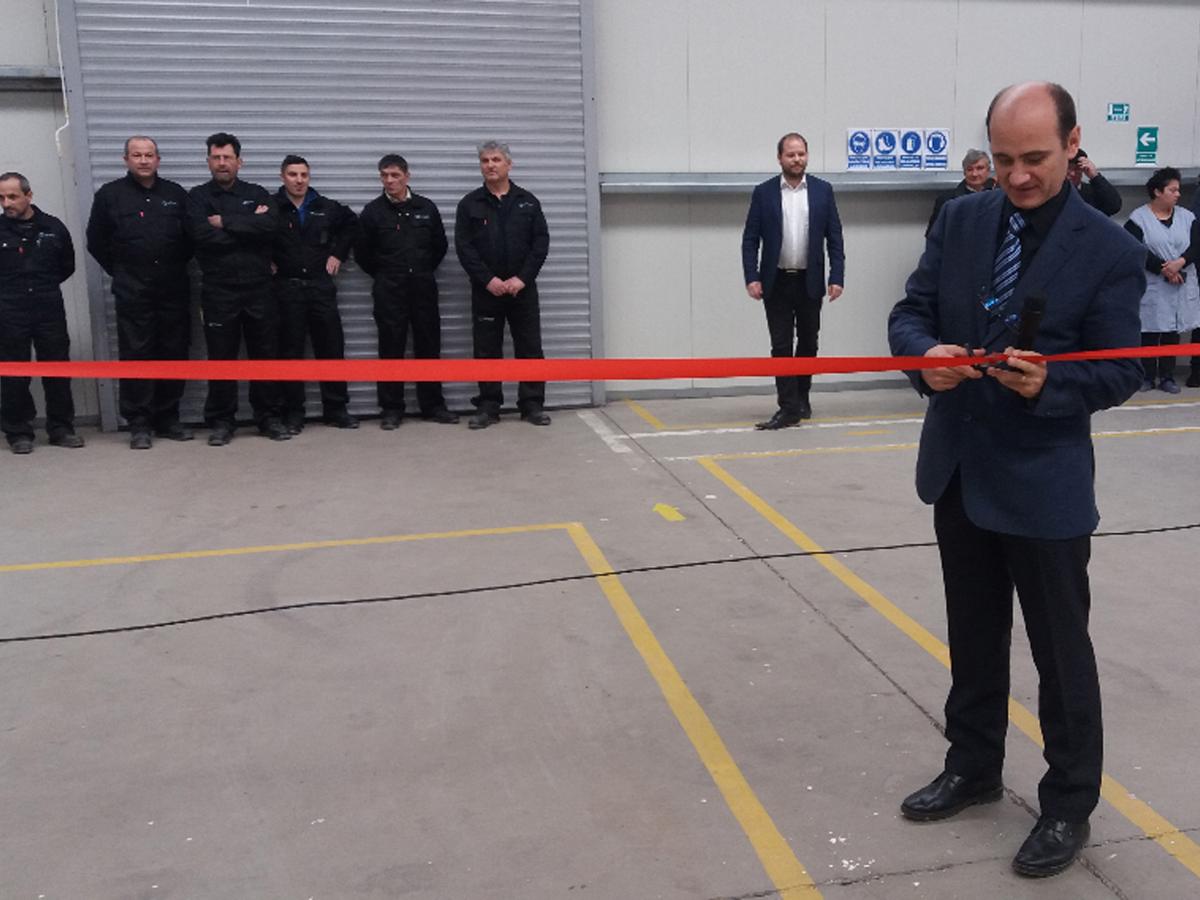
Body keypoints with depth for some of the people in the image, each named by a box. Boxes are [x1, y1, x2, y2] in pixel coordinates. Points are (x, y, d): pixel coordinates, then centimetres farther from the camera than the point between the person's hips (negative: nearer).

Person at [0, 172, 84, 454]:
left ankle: (61, 428, 17)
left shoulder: (53, 227, 3)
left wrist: (45, 285, 10)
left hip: (50, 310, 1)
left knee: (58, 371, 6)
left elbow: (67, 265, 15)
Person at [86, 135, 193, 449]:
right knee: (135, 355, -2)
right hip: (132, 292, -2)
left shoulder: (176, 194, 8)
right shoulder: (109, 195, 3)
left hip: (174, 290, 2)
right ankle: (139, 424, 4)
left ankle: (168, 418, 16)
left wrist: (176, 267, 7)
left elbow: (191, 236, 13)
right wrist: (121, 271, 5)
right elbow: (97, 241, 7)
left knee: (174, 354, 5)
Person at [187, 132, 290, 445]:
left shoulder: (257, 193, 9)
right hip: (218, 291, -1)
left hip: (258, 289, 2)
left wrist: (226, 222, -13)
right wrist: (248, 226, -10)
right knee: (221, 358, 4)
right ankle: (221, 421, 14)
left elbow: (270, 225, -12)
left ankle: (269, 417, 17)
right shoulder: (198, 196, 4)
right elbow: (202, 234, -14)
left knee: (266, 354, 6)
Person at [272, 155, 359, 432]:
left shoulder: (327, 208, 6)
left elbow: (351, 223, 22)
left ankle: (336, 409, 13)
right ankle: (293, 413, 10)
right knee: (291, 352, 2)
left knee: (332, 348, 4)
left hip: (321, 286, 3)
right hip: (286, 287, -3)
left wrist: (338, 254, 15)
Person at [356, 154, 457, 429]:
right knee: (391, 350, 2)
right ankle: (391, 409, 8)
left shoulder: (427, 207, 4)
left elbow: (440, 246, 13)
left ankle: (433, 405, 15)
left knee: (429, 346, 6)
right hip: (389, 291, -2)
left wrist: (424, 271, 11)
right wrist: (383, 276, 8)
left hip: (423, 287, 2)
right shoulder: (373, 211, -1)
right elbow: (362, 252, 5)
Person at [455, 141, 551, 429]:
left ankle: (532, 405, 10)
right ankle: (488, 407, 11)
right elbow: (464, 247, -3)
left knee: (530, 348, 2)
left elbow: (541, 242, 1)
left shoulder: (528, 201, 7)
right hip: (485, 289, 0)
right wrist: (488, 280, -14)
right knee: (487, 350, 3)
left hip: (523, 288, 1)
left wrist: (522, 278, -11)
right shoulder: (470, 204, 4)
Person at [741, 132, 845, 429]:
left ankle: (801, 397, 29)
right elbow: (750, 239, -1)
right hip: (776, 282, -1)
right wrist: (751, 278, -11)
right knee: (781, 346, -2)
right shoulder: (763, 192, 1)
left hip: (810, 282, 1)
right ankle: (789, 407, 1)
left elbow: (834, 238, 3)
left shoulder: (823, 190, 4)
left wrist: (837, 277, -5)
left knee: (808, 343, 11)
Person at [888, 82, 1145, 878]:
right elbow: (910, 311, 2)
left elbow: (1121, 372, -9)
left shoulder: (1110, 250, -10)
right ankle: (973, 768, 38)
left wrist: (1048, 382, -29)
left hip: (1044, 484, -4)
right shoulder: (960, 220, 3)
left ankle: (1070, 806, 28)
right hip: (959, 472, 5)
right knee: (974, 636, 19)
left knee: (1060, 650, 9)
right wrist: (926, 353, -20)